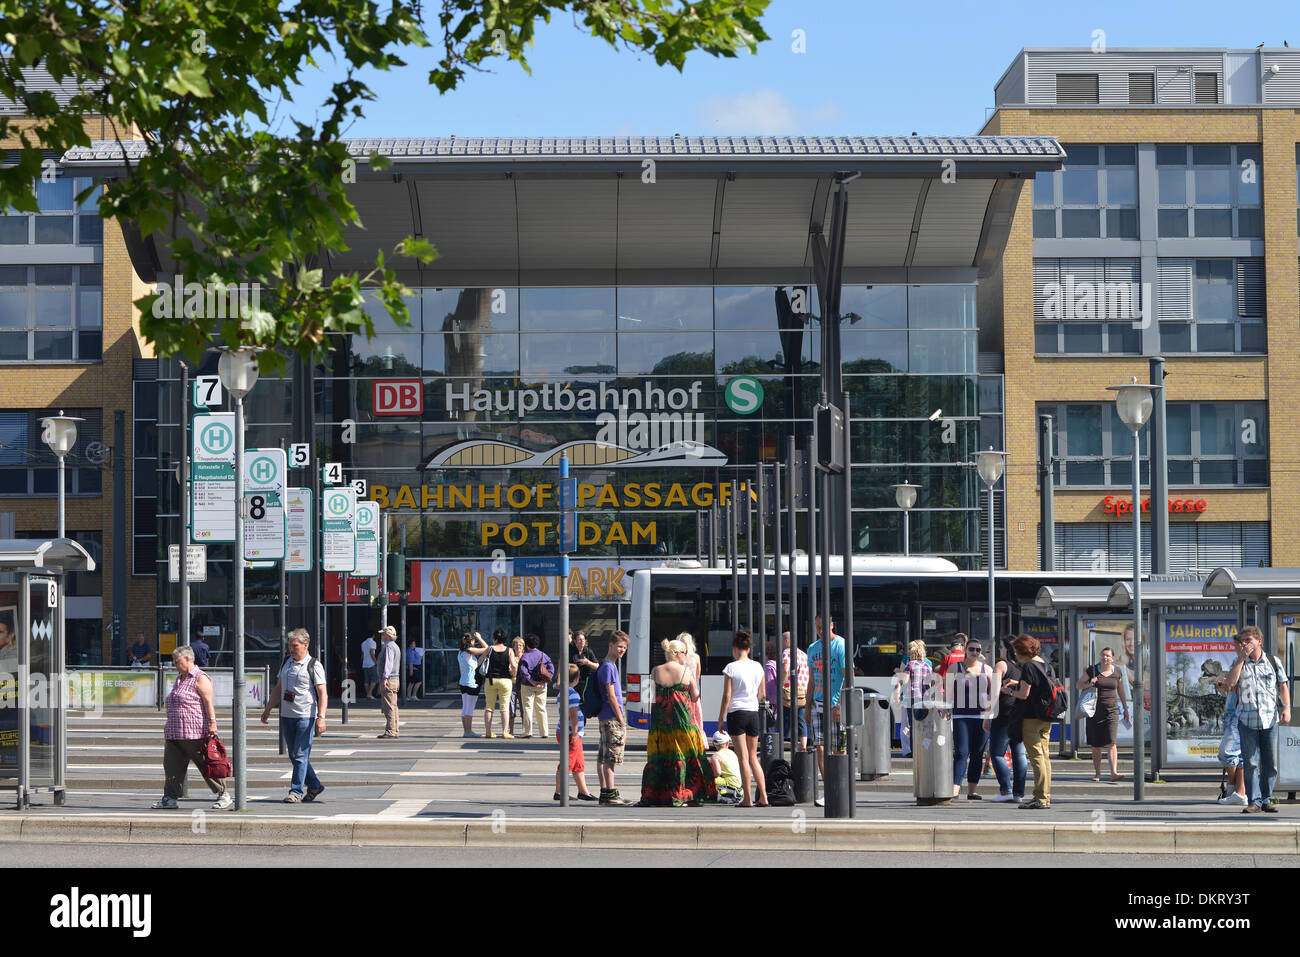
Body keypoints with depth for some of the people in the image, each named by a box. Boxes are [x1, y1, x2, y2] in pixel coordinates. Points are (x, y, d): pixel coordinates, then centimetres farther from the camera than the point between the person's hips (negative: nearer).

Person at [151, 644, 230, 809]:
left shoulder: (200, 678, -7)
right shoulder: (179, 678, 20)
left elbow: (209, 703, -14)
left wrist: (212, 723, -22)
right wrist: (169, 726, 24)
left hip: (195, 733, -9)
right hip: (175, 734, 9)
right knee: (171, 764, 0)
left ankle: (224, 795, 6)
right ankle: (170, 799, 2)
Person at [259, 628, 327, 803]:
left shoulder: (314, 666, -6)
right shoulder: (286, 662, 12)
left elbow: (322, 693, -11)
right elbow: (278, 688, 21)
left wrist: (321, 717, -20)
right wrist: (268, 709, 17)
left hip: (306, 716, -7)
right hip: (286, 716, 7)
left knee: (300, 755, -7)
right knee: (294, 755, 10)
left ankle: (296, 792, -3)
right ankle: (314, 786, 23)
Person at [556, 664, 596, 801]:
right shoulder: (572, 694, -16)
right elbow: (573, 715, -20)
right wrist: (574, 733, -20)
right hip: (571, 734, -10)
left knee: (579, 764, 15)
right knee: (566, 764, -4)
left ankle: (583, 791, 19)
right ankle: (558, 792, -1)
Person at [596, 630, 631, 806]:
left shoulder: (612, 666, 17)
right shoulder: (608, 667, -13)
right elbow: (611, 696, -16)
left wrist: (621, 717, 18)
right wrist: (620, 718, -14)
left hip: (606, 718, 10)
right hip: (611, 718, -10)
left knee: (603, 757, 10)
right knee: (611, 757, -10)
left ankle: (605, 792, 12)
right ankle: (610, 794, -11)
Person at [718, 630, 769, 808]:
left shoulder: (731, 668, -9)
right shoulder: (758, 667, 4)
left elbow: (727, 696, -9)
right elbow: (761, 694, 12)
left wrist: (721, 718, -2)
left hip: (736, 713, -4)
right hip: (753, 713, 4)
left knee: (743, 757, -2)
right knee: (753, 757, 13)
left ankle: (747, 799, -3)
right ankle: (763, 797, 8)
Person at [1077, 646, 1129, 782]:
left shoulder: (1116, 672, 5)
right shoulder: (1092, 670, 0)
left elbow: (1121, 691, 16)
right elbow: (1078, 685, 3)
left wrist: (1125, 709, 20)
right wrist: (1089, 684, -18)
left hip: (1111, 710, 0)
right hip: (1095, 710, 0)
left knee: (1112, 742, -13)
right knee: (1096, 744, 4)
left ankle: (1114, 773, -23)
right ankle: (1097, 773, 14)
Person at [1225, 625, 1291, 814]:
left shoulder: (1273, 661, 8)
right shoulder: (1239, 663, 9)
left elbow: (1283, 686, 10)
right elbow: (1231, 681, -9)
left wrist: (1286, 708, -2)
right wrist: (1242, 657, -9)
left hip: (1270, 719, 0)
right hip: (1247, 719, 0)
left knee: (1270, 763, 2)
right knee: (1250, 763, -3)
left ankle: (1266, 799, 12)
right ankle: (1254, 801, 0)